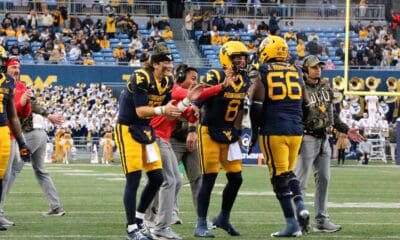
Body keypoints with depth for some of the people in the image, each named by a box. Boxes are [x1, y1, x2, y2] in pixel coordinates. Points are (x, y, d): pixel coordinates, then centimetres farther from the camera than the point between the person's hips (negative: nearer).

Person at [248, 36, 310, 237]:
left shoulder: (263, 73, -4)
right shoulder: (296, 72, 9)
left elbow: (256, 106, -8)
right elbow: (304, 105, 14)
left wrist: (255, 131, 3)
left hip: (274, 131, -4)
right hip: (295, 131, 4)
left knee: (279, 176, 1)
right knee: (288, 172, 21)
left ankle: (292, 223, -2)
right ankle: (300, 205, -3)